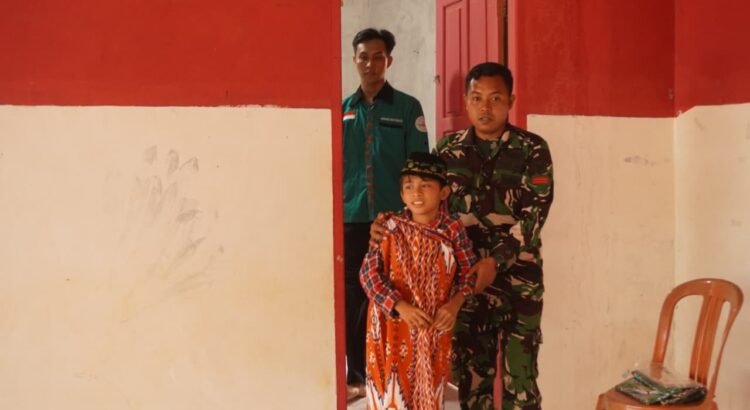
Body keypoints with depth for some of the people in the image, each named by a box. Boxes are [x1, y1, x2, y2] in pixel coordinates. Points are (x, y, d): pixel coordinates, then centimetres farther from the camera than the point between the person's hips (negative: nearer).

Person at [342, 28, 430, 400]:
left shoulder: (407, 108, 2)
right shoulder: (343, 109, 9)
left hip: (394, 219, -2)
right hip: (351, 219, 2)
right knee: (353, 298, 8)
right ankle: (358, 374, 21)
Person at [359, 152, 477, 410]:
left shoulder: (453, 230, -6)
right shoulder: (390, 228, -9)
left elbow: (468, 272, 2)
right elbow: (368, 273, -12)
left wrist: (454, 304, -16)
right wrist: (400, 306, -21)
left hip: (435, 328, 1)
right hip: (394, 325, -1)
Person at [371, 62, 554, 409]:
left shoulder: (532, 150, -5)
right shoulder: (448, 149, 4)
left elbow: (534, 212, -12)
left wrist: (496, 262, -21)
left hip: (518, 280, -2)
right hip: (465, 279, 3)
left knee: (520, 380, 4)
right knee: (470, 374, 13)